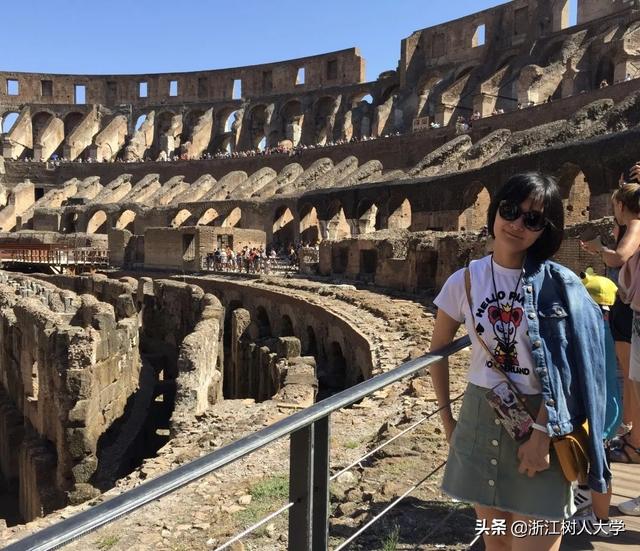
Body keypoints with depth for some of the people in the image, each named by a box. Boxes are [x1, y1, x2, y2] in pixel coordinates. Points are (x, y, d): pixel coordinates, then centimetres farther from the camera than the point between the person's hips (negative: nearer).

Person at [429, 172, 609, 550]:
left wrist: (542, 432, -15)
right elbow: (439, 349, 7)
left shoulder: (560, 285, -11)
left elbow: (567, 367, -12)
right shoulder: (465, 281, -4)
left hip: (542, 423, -3)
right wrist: (447, 419, 7)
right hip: (479, 419, 3)